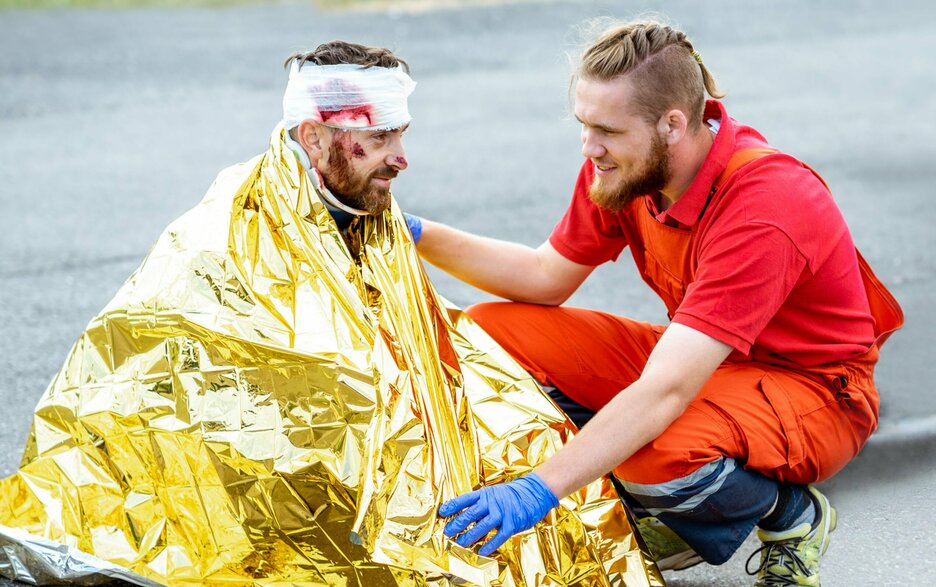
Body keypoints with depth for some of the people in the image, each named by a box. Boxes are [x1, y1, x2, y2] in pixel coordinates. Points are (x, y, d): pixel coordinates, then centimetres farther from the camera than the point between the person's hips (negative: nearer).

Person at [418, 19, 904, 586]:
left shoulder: (764, 209, -33)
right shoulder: (624, 164, -11)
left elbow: (664, 393, -40)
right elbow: (547, 277, 4)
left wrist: (539, 489, -45)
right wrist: (422, 236, -8)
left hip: (810, 387, -8)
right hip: (699, 360, 8)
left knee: (664, 460, -40)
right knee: (491, 331, -8)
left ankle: (792, 512, -3)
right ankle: (664, 522, 2)